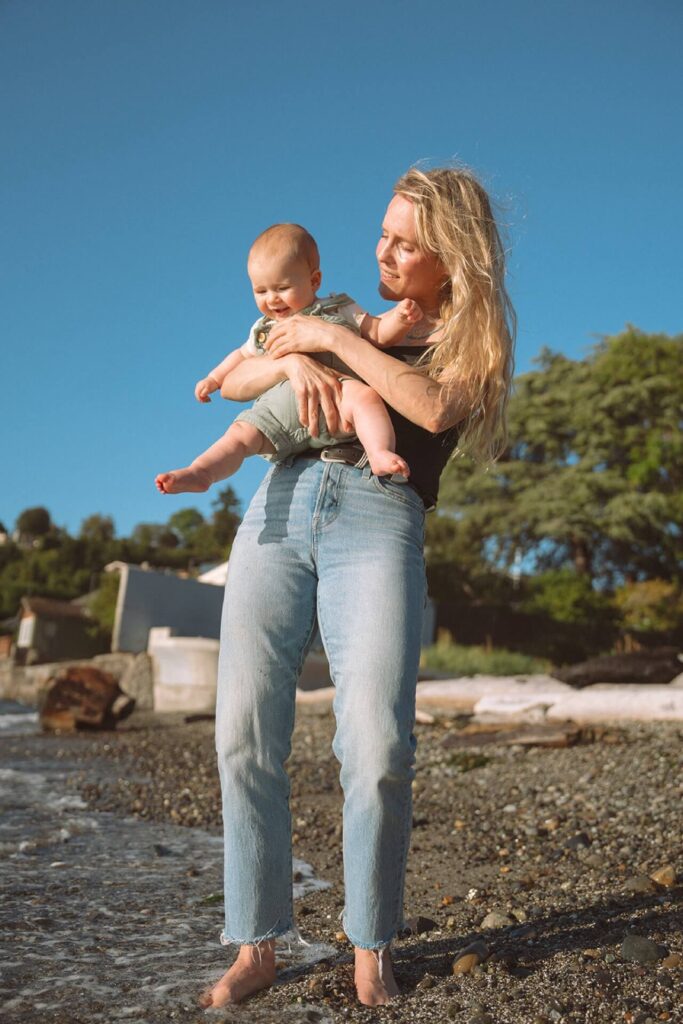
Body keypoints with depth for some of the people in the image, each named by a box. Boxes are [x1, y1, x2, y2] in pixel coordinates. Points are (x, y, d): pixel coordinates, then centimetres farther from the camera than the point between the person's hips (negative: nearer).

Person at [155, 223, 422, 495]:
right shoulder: (264, 329, 30)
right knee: (241, 434, -17)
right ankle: (199, 474, -29)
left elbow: (379, 333, 13)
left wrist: (399, 317, -6)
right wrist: (214, 379, 37)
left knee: (364, 396, -35)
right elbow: (243, 355, 47)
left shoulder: (338, 311, 19)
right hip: (278, 404, 4)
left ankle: (380, 454, -48)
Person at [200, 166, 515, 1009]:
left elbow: (434, 407, -11)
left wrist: (333, 339, -7)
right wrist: (290, 362, -4)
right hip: (281, 506, 4)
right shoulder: (354, 315, 22)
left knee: (376, 749, -14)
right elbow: (233, 383, 17)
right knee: (246, 738, -5)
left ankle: (370, 949, 8)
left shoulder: (475, 342, 13)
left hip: (379, 524, -3)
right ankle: (256, 946, 7)